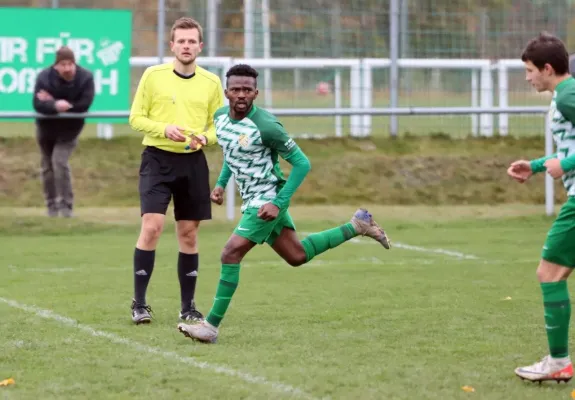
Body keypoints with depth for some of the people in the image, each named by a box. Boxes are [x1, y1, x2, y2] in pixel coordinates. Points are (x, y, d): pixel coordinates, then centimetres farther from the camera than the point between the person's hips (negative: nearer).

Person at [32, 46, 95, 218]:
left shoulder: (85, 78, -23)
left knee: (59, 161, -20)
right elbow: (37, 104, -32)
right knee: (47, 166, 12)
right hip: (46, 127, 2)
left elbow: (85, 104, -30)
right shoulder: (45, 77, -23)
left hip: (69, 129, -2)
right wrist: (55, 106, -54)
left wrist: (52, 102, -31)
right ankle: (52, 206, 27)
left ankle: (66, 205, -11)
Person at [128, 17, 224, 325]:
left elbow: (218, 125, 11)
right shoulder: (153, 76, -1)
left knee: (189, 234, 7)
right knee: (151, 227, -13)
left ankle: (188, 307, 16)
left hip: (192, 162, 3)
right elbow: (136, 118, 0)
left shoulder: (211, 83, 6)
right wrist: (164, 129, -17)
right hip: (157, 159, -3)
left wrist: (205, 137, -11)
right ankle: (139, 303, -5)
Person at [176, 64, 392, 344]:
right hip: (252, 199, 9)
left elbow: (301, 163, -17)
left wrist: (278, 204, -22)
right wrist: (221, 184, 10)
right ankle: (356, 227, 33)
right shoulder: (221, 116, -1)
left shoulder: (265, 125, -23)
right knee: (296, 256, 19)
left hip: (267, 200, -9)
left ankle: (211, 326, -9)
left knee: (231, 255, -15)